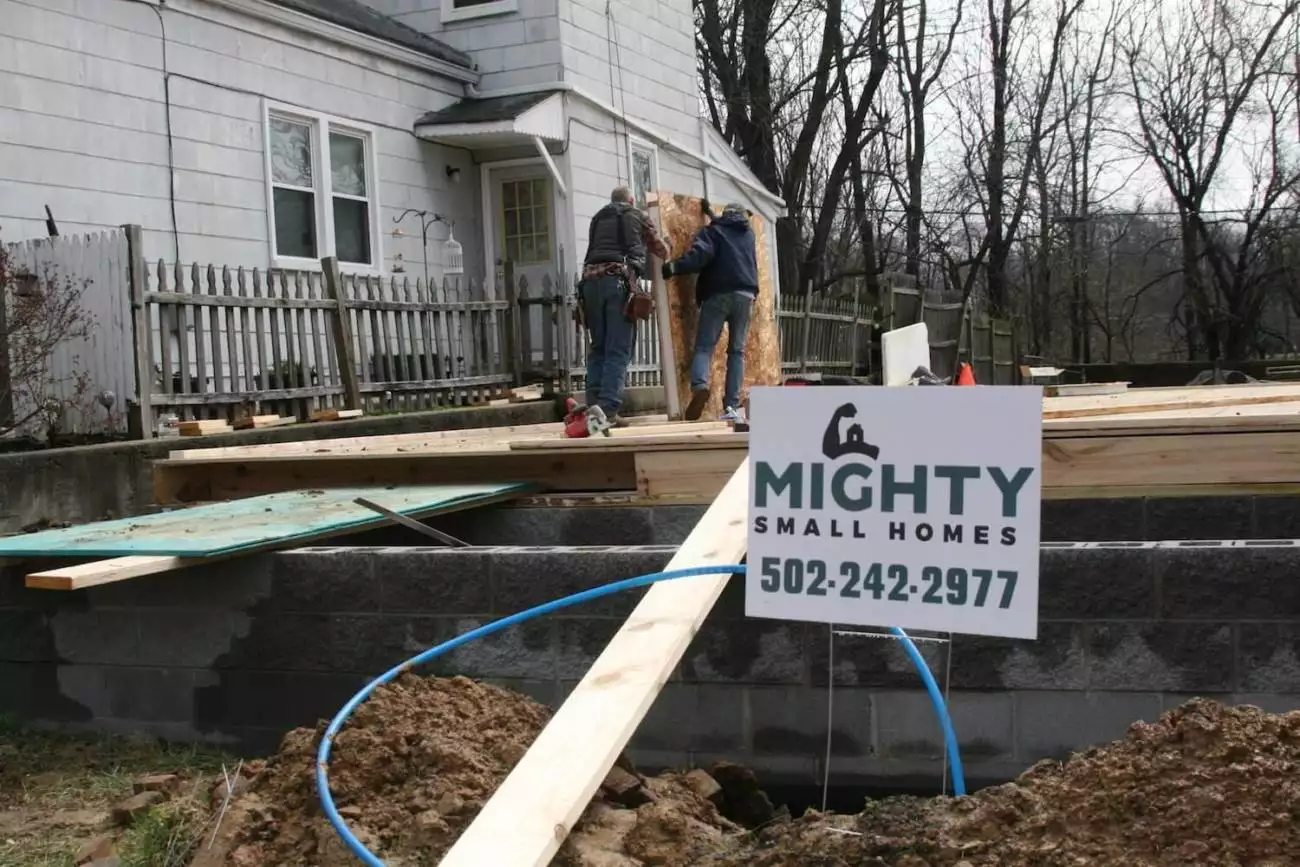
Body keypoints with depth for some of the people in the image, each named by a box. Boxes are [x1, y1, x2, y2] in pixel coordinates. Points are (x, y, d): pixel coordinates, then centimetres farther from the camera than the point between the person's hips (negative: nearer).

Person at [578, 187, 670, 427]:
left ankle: (593, 405, 3)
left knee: (598, 347, 11)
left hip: (591, 279, 4)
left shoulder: (597, 218, 28)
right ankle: (608, 410, -15)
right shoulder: (638, 216, 20)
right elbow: (662, 251, 29)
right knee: (618, 350, -6)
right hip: (619, 280, -4)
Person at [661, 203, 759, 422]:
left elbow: (700, 254, -10)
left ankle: (699, 386, -34)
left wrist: (674, 267, -18)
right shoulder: (748, 232, 26)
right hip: (745, 295, 3)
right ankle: (732, 406, -3)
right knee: (737, 351, 7)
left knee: (704, 346, -5)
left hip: (718, 294, -3)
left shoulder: (713, 230, 10)